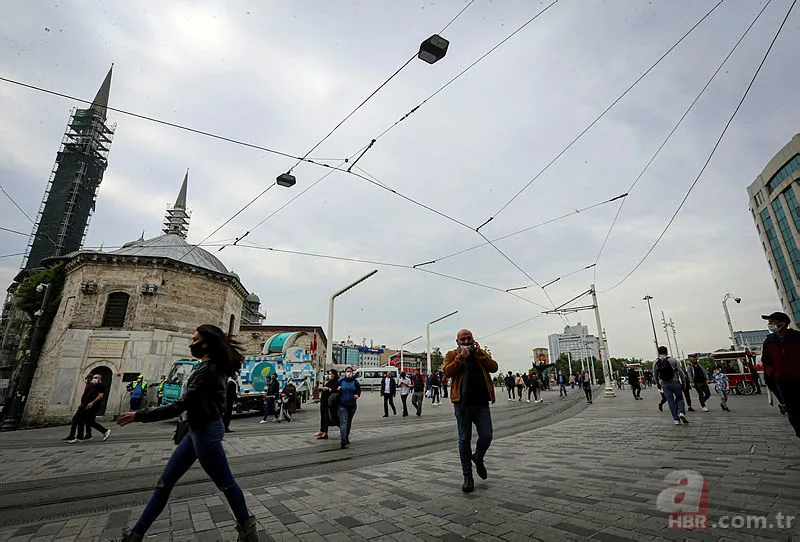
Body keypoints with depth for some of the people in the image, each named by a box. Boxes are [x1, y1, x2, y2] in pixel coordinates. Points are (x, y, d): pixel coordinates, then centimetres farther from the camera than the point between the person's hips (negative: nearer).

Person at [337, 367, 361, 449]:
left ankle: (346, 438, 34)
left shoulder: (355, 381, -1)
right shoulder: (341, 381, 1)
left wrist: (357, 395, -18)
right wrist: (338, 389, -11)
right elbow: (337, 390, 12)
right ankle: (343, 441, -15)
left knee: (349, 423, 16)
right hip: (342, 405, -2)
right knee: (343, 422, -13)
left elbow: (359, 390, 2)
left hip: (352, 405, 2)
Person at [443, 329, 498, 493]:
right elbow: (447, 371, -10)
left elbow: (494, 367, -1)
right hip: (462, 403, -2)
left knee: (486, 436, 1)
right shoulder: (452, 355, 6)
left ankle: (478, 458, 33)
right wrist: (462, 356, -14)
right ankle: (467, 476, 20)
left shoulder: (481, 353, 15)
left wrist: (478, 353, -8)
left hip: (482, 403, 2)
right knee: (464, 439, 5)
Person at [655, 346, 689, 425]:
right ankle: (682, 412, -8)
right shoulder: (673, 360, -4)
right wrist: (684, 381, 8)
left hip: (664, 384, 1)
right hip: (675, 382, -1)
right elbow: (680, 371, -3)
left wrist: (657, 384, 19)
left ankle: (676, 419, 8)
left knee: (670, 401, 7)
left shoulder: (655, 363, 1)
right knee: (679, 398, 15)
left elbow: (655, 375, 7)